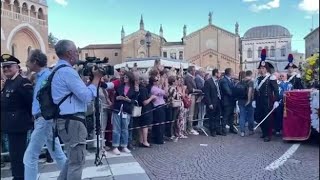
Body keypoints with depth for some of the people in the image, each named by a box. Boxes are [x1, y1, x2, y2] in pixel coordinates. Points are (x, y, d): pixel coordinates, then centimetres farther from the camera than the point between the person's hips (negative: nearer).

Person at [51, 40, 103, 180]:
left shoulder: (58, 70, 15)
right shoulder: (67, 71, -17)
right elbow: (87, 96, -19)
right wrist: (96, 77, -9)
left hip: (67, 120, 11)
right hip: (72, 121, -11)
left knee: (72, 158, 22)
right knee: (77, 161, 0)